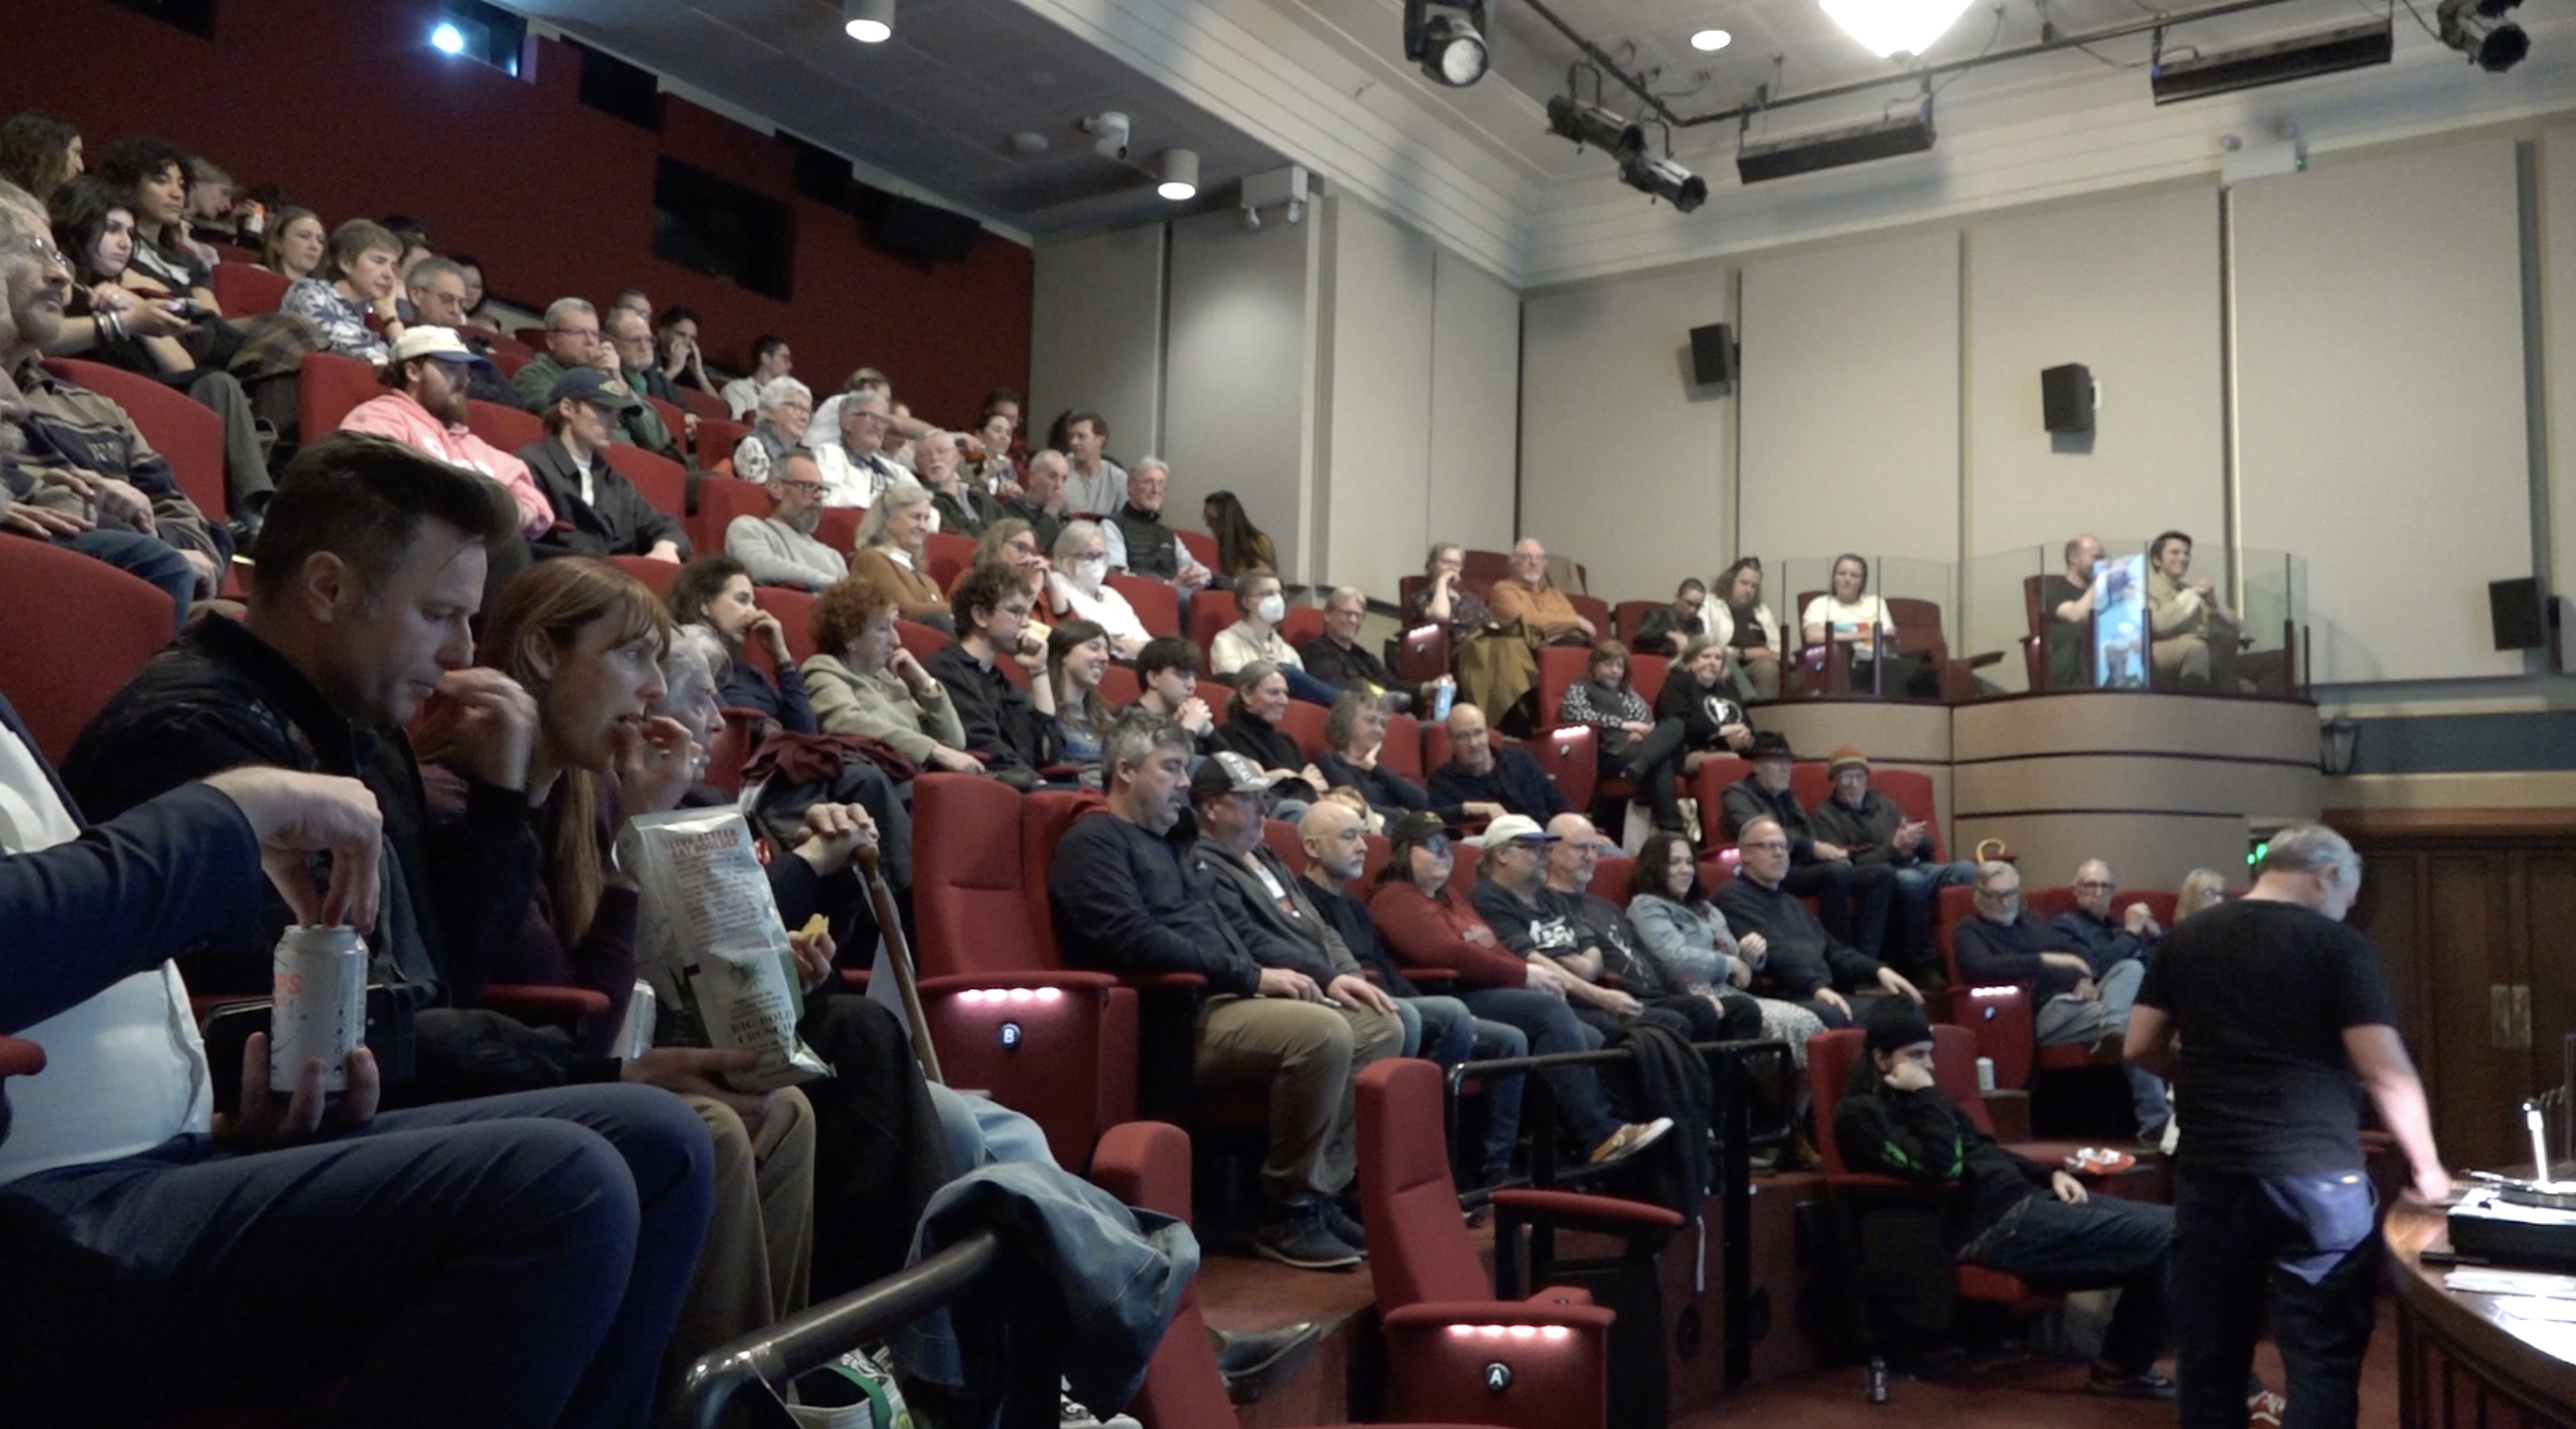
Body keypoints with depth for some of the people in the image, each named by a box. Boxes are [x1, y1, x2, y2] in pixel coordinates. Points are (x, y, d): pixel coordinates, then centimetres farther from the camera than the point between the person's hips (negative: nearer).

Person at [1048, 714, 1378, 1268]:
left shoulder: (1170, 842, 26)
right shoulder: (1092, 842, -4)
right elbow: (1134, 941, -19)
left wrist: (1269, 978, 6)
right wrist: (1252, 976, -18)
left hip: (1228, 998, 10)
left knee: (1379, 1026, 3)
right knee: (1323, 1033, -30)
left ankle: (1320, 1191, 2)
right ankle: (1286, 1212, -15)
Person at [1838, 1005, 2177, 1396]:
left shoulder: (1912, 1099, 21)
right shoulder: (1863, 1113, -8)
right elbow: (1944, 1169, -20)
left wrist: (2050, 1173, 14)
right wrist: (1927, 1096, -11)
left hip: (2025, 1195, 10)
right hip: (1991, 1222, -10)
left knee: (2169, 1223, 1)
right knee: (2164, 1236, -16)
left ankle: (2125, 1365, 10)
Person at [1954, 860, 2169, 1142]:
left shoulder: (2031, 920, 29)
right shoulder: (1969, 931, 4)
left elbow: (2076, 949, 28)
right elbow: (1979, 968, -18)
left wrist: (2085, 978, 3)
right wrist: (2045, 960, -20)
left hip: (2076, 999, 8)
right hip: (2045, 1012, -8)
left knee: (2131, 968, -18)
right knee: (2130, 1024, -29)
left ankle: (2109, 1025, -41)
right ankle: (2156, 1120, -29)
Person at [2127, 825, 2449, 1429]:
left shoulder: (2184, 938, 6)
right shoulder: (2339, 945, -5)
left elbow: (2141, 1048, 7)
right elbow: (2386, 1073, -9)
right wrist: (2426, 1166, 5)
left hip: (2211, 1174, 4)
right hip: (2317, 1176, -4)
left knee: (2210, 1356, 11)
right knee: (2323, 1360, 4)